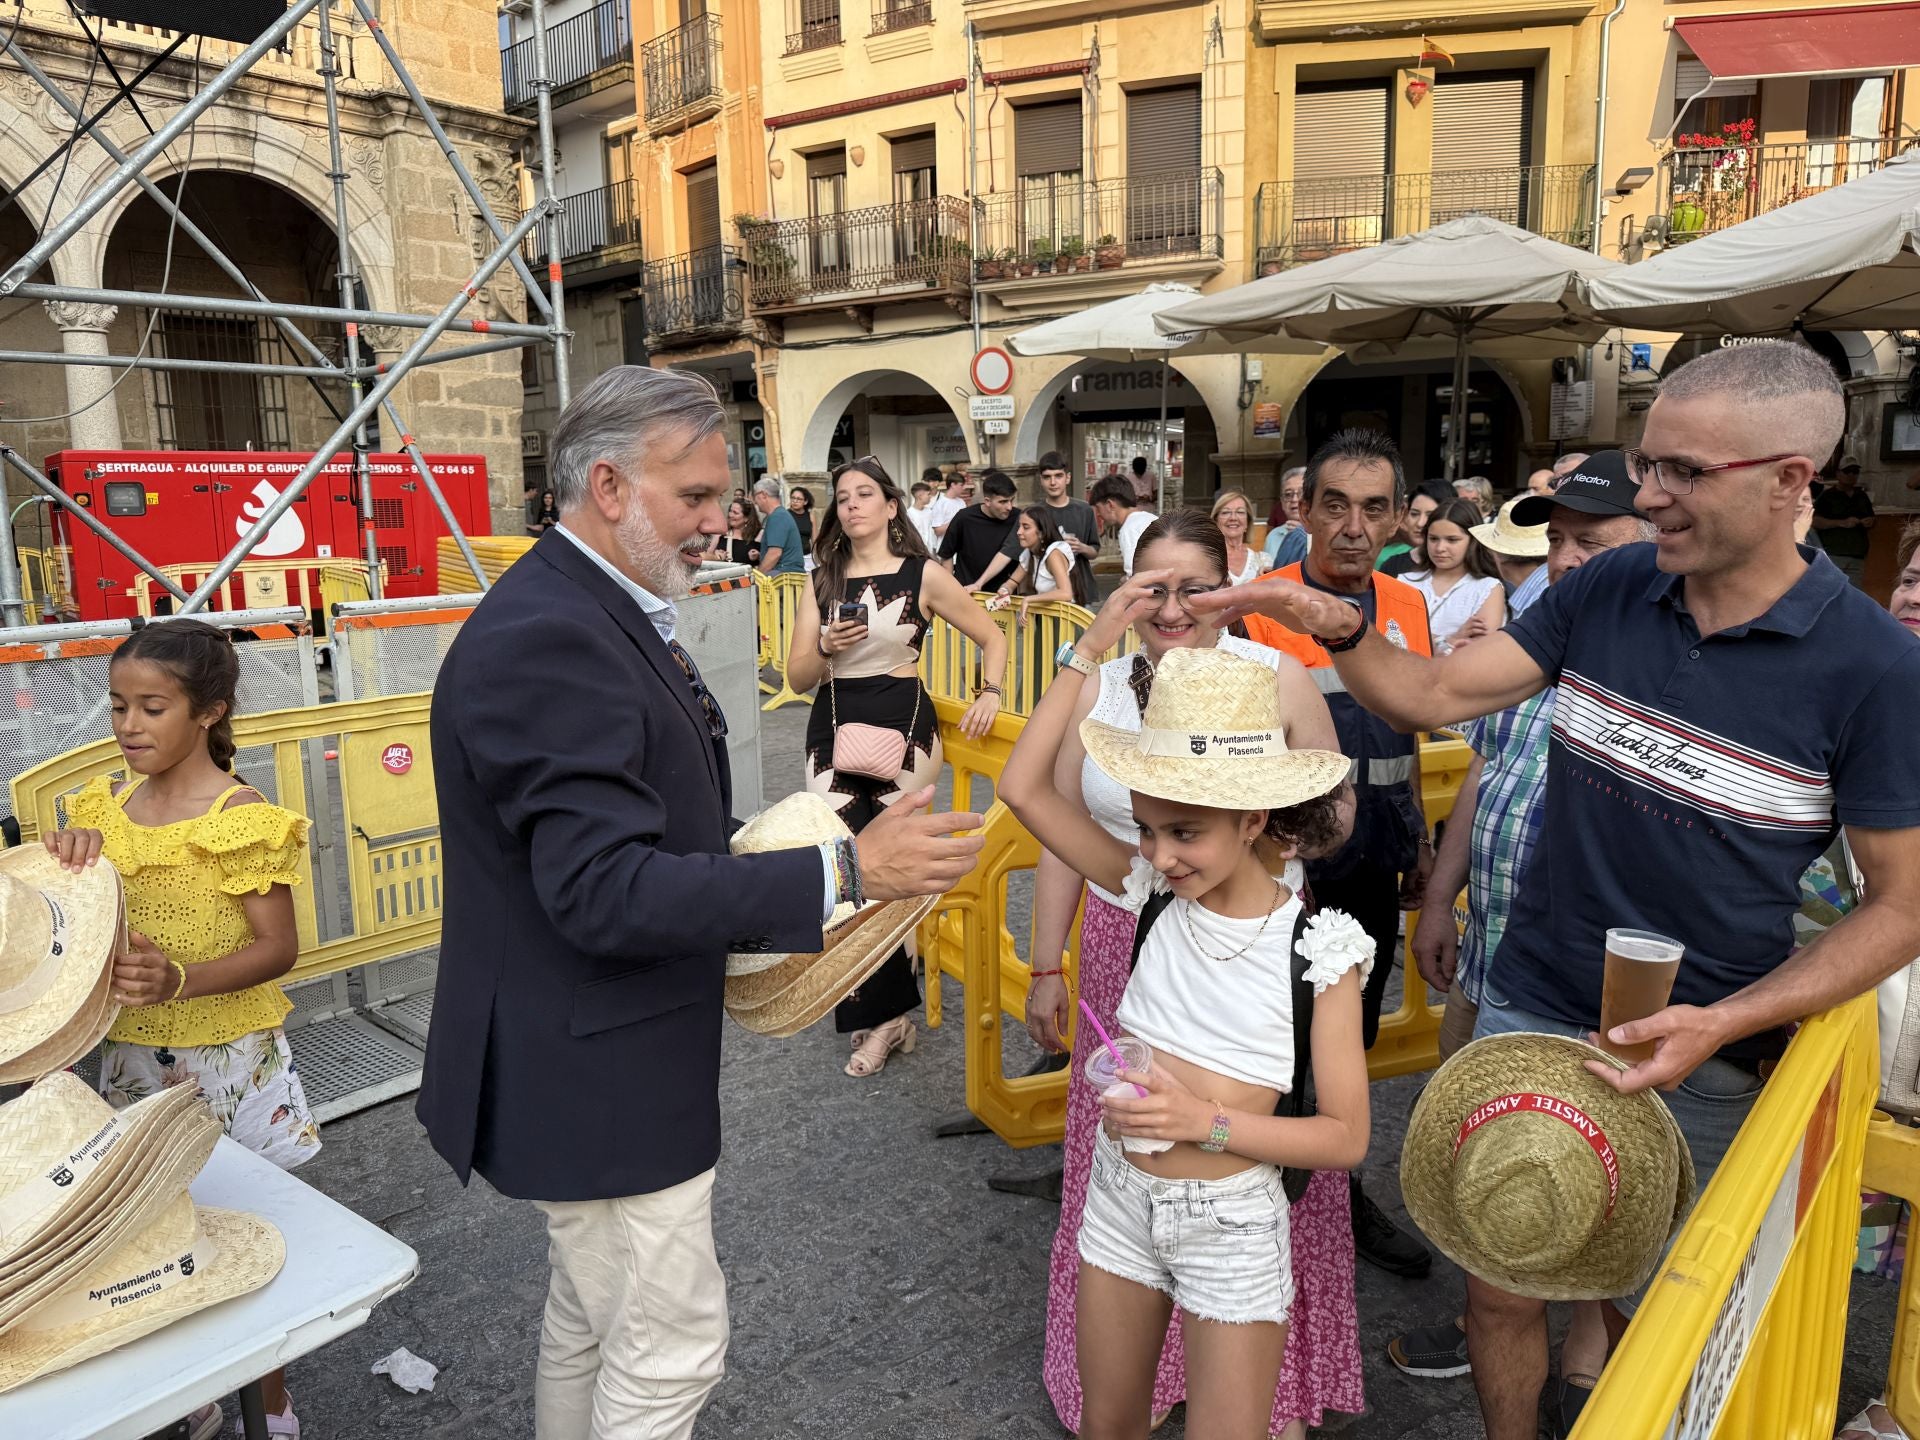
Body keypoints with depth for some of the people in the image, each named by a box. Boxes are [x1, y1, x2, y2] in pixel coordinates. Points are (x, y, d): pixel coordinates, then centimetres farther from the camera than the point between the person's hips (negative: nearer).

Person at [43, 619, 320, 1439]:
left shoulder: (240, 815, -15)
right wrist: (74, 852, -11)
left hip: (228, 1060, -5)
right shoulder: (111, 805, 3)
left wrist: (182, 981, -33)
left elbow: (278, 948, -16)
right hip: (133, 1054, 5)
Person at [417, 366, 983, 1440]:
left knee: (593, 1311, 26)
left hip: (596, 1056, 10)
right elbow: (605, 890, -31)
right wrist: (843, 873, -31)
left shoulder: (595, 610, 7)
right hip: (597, 1071, -10)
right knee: (672, 1347, 7)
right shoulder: (546, 638, -25)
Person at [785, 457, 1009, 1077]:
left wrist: (990, 694, -6)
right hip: (835, 731, 3)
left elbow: (992, 638, 8)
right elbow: (798, 678, 5)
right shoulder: (823, 581, 7)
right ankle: (888, 1013, 5)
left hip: (905, 728, -2)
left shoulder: (924, 576, 0)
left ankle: (877, 1014, 14)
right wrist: (826, 648, -13)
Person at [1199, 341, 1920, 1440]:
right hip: (1531, 1012, 3)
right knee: (1502, 1288, 13)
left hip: (1700, 1061, -2)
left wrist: (1724, 1024, -18)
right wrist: (1339, 629, -25)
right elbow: (1434, 694, -6)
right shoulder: (1608, 590, -4)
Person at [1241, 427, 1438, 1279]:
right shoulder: (1260, 607, -14)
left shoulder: (1407, 608, 4)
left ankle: (1342, 1199, 39)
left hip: (1375, 868, 6)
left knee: (1351, 1044, 20)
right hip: (1289, 867, -6)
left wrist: (1421, 843, 16)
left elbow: (1405, 736, 14)